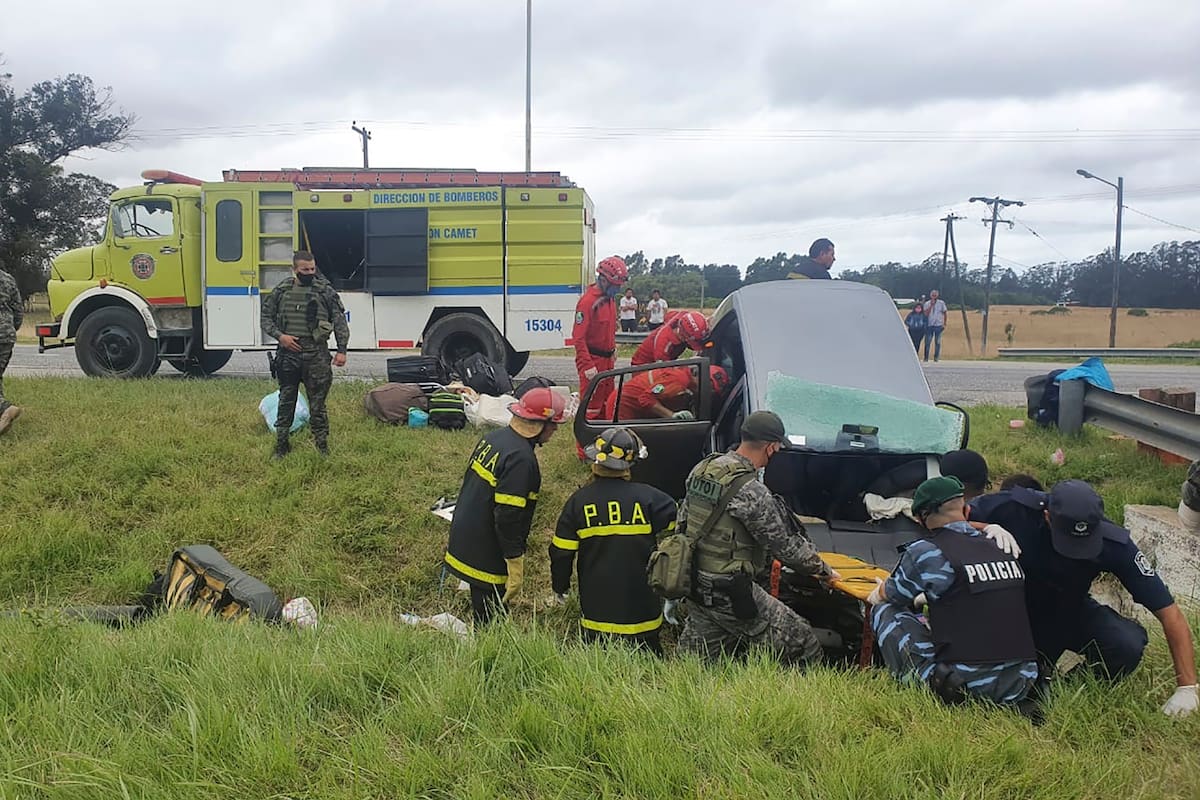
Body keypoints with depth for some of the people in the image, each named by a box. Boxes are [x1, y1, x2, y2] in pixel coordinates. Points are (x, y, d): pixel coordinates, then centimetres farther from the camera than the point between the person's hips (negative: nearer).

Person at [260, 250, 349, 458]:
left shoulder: (325, 291, 0)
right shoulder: (280, 291, 6)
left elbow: (340, 322, 1)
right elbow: (265, 318, 11)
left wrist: (342, 351, -6)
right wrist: (280, 335, -7)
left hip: (316, 355, -2)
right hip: (288, 354, 2)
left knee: (317, 403, 2)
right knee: (286, 402, 10)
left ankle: (322, 445, 13)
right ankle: (281, 444, 21)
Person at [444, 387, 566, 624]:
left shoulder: (493, 438, 5)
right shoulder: (520, 458, -24)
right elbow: (508, 517, -26)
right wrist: (516, 568, -19)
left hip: (464, 541, 9)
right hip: (487, 557, -9)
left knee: (482, 616, 21)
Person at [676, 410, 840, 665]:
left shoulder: (701, 470, 3)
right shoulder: (751, 492, -22)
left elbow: (683, 519, 13)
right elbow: (784, 546, -13)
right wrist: (823, 570, 2)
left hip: (694, 584, 9)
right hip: (728, 591, -8)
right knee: (802, 644, 1)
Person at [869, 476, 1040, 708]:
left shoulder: (925, 552, -7)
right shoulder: (1002, 548, 9)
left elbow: (889, 595, 13)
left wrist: (878, 594, 38)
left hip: (962, 686, -5)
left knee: (885, 610, 9)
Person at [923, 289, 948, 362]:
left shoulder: (941, 303, 2)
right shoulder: (927, 304, 2)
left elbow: (944, 313, 8)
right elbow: (926, 314, -10)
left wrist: (944, 324, 4)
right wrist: (931, 305, -15)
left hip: (938, 325, 0)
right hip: (929, 325, 0)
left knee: (937, 342, 1)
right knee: (927, 342, 0)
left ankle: (936, 357, 9)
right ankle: (926, 357, 7)